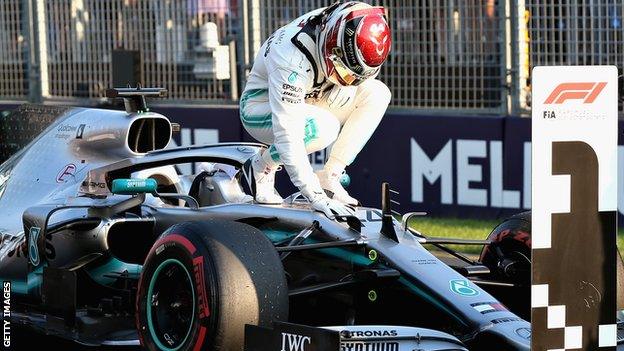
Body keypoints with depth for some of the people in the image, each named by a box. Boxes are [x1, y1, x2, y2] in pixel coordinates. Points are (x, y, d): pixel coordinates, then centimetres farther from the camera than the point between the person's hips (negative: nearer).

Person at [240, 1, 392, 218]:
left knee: (377, 92, -14)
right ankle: (260, 167, -8)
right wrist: (316, 198, -42)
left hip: (306, 102, 7)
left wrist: (344, 89, -18)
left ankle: (329, 178, -9)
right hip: (262, 106, -7)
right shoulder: (291, 56, -38)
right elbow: (288, 135, -40)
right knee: (322, 127, -37)